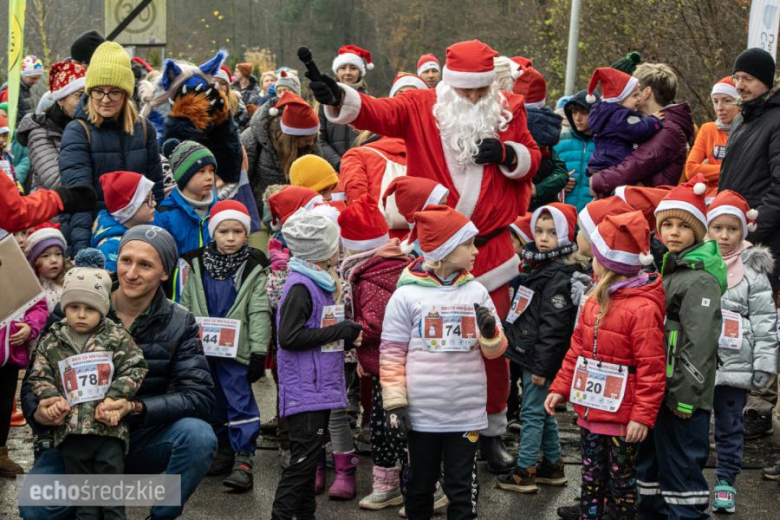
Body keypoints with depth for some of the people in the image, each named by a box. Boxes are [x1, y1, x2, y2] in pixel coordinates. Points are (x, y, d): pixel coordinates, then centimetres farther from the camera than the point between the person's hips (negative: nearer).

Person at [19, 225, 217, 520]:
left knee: (198, 435, -30)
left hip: (140, 440, 1)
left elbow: (200, 396, -13)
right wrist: (39, 414, -26)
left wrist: (136, 408, -29)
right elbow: (36, 379, -2)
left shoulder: (179, 324, -2)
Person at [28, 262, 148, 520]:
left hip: (109, 427, -2)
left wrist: (113, 397, -13)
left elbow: (134, 370, -3)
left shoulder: (117, 337, 0)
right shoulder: (51, 342, 6)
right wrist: (51, 398, -11)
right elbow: (39, 377, 7)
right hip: (70, 430, 2)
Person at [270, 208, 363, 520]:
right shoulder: (300, 286, -16)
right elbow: (289, 336, -23)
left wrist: (347, 337, 4)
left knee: (309, 457, 15)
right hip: (304, 390, -9)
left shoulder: (324, 282, 12)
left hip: (321, 387, 9)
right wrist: (341, 330, -18)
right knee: (304, 458, -8)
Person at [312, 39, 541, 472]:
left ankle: (493, 431, 25)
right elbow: (378, 113, -18)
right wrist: (340, 99, -39)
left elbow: (532, 161, 13)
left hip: (491, 248, 2)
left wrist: (508, 155, -10)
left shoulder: (508, 110, 6)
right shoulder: (421, 106, -2)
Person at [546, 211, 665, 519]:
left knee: (621, 482, 6)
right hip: (590, 411, 8)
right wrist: (561, 388, 13)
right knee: (591, 478, 17)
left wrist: (643, 415, -19)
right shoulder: (595, 301, 8)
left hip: (622, 418, -8)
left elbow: (651, 367, -19)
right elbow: (578, 349, 16)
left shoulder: (642, 308, -18)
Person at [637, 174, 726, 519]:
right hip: (657, 392, 10)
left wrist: (684, 396, -22)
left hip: (682, 397, -10)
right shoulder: (667, 269, 15)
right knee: (651, 462, 19)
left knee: (681, 469, -5)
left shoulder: (701, 280, -15)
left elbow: (699, 345, -22)